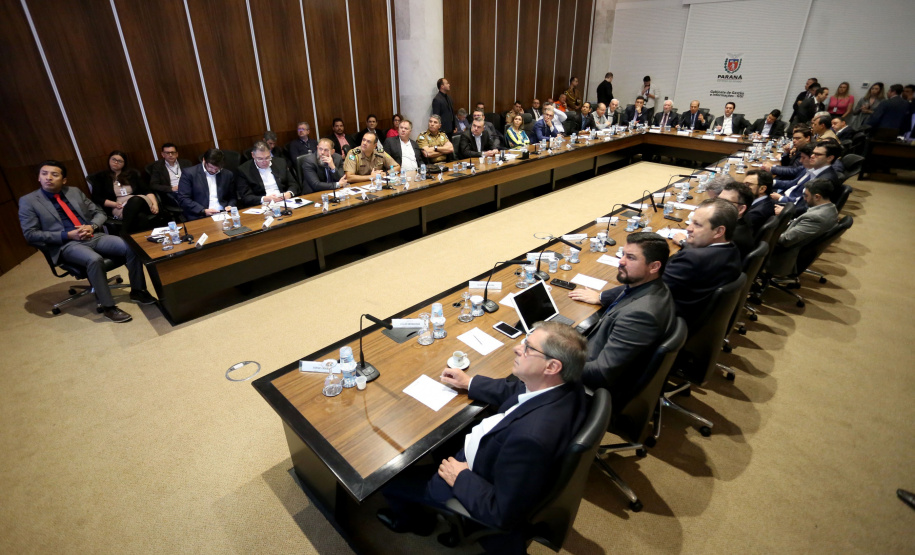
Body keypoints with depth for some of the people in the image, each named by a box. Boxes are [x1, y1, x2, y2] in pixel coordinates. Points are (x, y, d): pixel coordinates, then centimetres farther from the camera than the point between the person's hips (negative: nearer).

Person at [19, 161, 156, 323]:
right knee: (95, 259, -37)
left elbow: (100, 213, 18)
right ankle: (108, 307, -25)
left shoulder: (75, 192, 15)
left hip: (95, 236, 4)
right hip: (66, 244, -4)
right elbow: (30, 235, -2)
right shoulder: (28, 201, 4)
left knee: (131, 247, -21)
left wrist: (92, 226, -5)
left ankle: (137, 291, -6)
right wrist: (68, 235, -13)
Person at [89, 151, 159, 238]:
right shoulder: (101, 176, 16)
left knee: (135, 199, -39)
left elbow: (146, 191, 14)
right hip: (118, 209, -2)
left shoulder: (132, 173, 22)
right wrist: (115, 204, -10)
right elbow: (96, 198, 8)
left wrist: (154, 203, -6)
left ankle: (123, 234, -43)